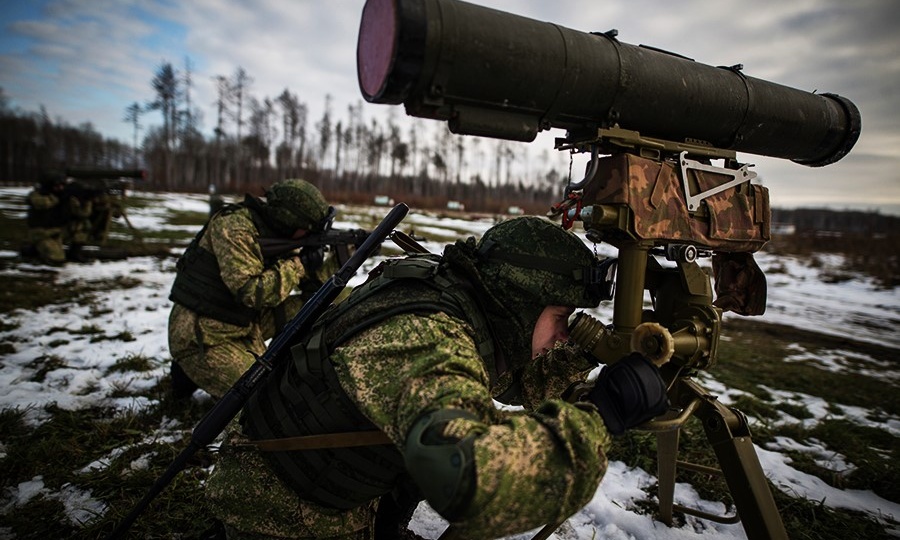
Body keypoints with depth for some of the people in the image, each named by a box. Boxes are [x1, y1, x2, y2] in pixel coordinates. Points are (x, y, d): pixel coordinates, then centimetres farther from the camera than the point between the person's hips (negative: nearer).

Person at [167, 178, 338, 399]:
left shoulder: (274, 233, 2)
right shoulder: (234, 227, -22)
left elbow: (311, 284, 10)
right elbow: (252, 292, -30)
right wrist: (297, 263, -21)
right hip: (199, 336, -8)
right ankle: (192, 370, 7)